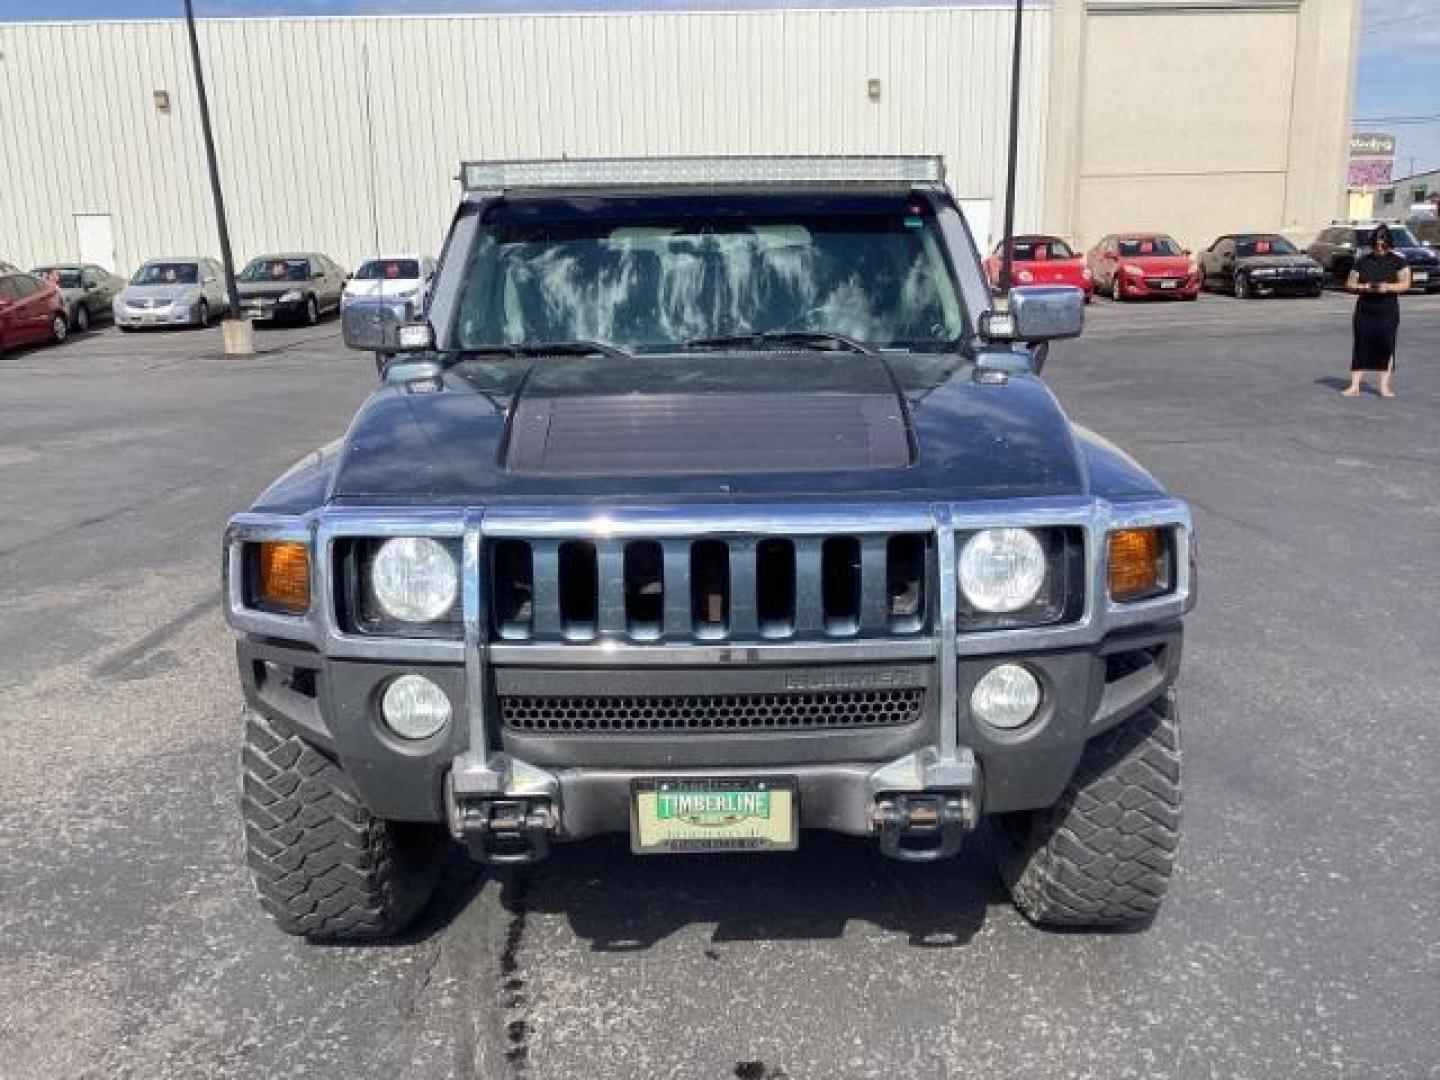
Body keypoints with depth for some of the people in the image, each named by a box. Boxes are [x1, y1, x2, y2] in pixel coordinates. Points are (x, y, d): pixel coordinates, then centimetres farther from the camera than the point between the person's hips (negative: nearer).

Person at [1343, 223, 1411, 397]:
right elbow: (1350, 284, 7)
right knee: (1361, 345, -2)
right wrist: (1363, 287, -13)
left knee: (1386, 347, 1)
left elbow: (1406, 284, -2)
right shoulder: (1363, 261, 5)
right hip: (1365, 310, 1)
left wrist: (1387, 287, -19)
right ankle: (1355, 385, 0)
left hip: (1388, 311, -1)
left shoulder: (1398, 260, 2)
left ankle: (1385, 386, 8)